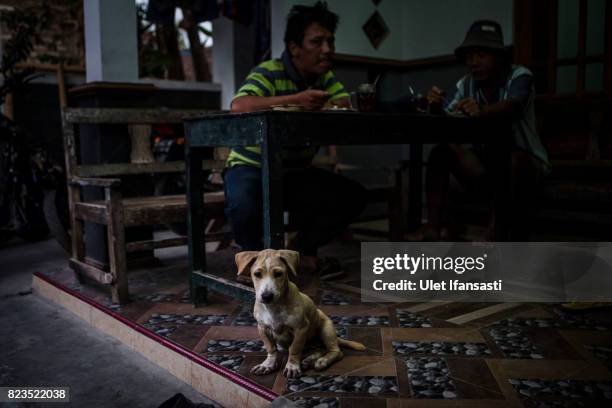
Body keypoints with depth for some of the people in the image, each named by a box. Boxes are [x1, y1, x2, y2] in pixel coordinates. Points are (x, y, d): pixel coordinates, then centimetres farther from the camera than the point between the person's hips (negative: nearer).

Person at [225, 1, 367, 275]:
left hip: (296, 174, 6)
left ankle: (303, 247, 14)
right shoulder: (269, 73, -18)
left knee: (353, 196, -9)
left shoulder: (325, 77, 5)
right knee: (244, 206, -38)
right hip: (251, 167, -6)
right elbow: (239, 106, -37)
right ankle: (253, 252, -1)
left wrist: (331, 106, -30)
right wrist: (295, 99, -43)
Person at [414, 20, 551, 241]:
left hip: (526, 163, -4)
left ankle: (494, 232, -32)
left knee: (515, 159, -37)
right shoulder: (465, 84, 3)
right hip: (484, 161, 5)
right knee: (440, 152, -14)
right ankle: (434, 224, -21)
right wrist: (437, 107, -33)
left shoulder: (519, 76, -11)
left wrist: (482, 111, -54)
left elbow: (514, 107, -33)